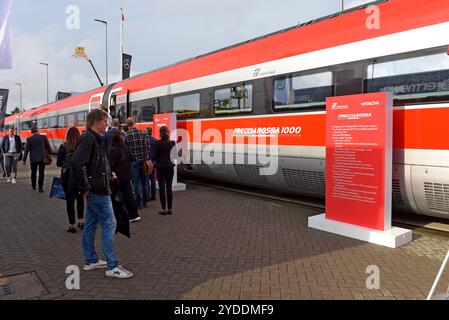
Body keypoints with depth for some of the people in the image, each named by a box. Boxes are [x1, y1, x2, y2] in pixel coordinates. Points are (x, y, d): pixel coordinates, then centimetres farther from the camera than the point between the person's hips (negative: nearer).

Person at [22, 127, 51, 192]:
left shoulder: (29, 139, -5)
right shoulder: (44, 137, -5)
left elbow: (26, 150, -4)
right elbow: (48, 147, -1)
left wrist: (24, 160, 1)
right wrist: (49, 154, 15)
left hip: (33, 159, 1)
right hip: (42, 158, -1)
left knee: (33, 172, 17)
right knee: (41, 173, 2)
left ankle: (33, 186, 31)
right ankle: (40, 188, -1)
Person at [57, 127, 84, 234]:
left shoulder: (63, 147, 1)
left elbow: (58, 163, 5)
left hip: (66, 174, 0)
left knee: (69, 199, 9)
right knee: (80, 197, 20)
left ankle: (71, 225, 13)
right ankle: (81, 221, 21)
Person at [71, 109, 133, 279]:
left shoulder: (95, 138, 16)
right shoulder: (88, 138, -16)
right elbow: (77, 163, -27)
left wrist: (108, 173, 11)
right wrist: (85, 187, -21)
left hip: (95, 190, 10)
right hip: (97, 190, -10)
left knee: (91, 224, 16)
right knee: (109, 224, -6)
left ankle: (91, 260, 28)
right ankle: (113, 266, 0)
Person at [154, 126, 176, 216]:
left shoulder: (157, 143, -10)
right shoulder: (172, 143, -3)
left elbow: (155, 156, -9)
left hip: (161, 167, -2)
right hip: (170, 167, 2)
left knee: (162, 188, 3)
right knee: (169, 188, 9)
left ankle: (164, 209, 4)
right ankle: (170, 209, 11)